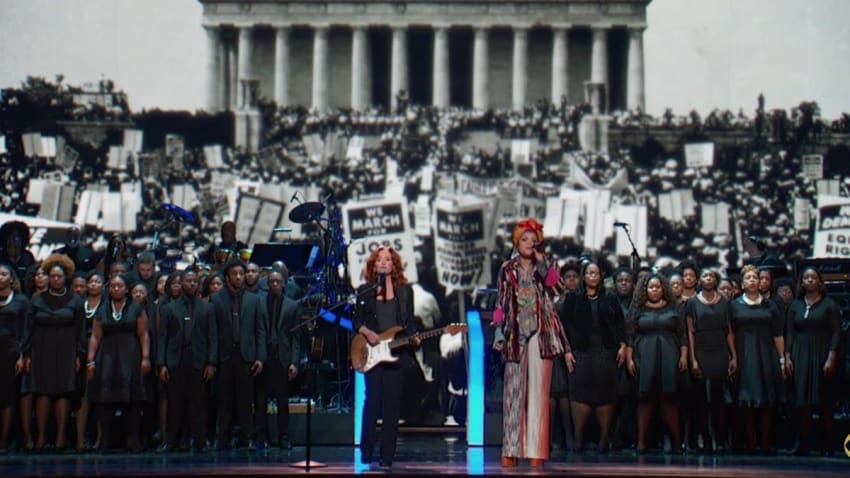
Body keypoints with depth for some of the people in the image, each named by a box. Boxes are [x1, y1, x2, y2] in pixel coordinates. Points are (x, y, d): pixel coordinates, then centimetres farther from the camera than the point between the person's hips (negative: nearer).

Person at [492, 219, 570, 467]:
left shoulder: (543, 268, 10)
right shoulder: (507, 269, 12)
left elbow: (553, 286, -10)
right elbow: (501, 304, 11)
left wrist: (541, 260, -13)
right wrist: (500, 335, 4)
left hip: (540, 335, -1)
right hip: (516, 335, 1)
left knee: (537, 391, -6)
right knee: (513, 390, -1)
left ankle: (536, 449, -8)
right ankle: (511, 449, -1)